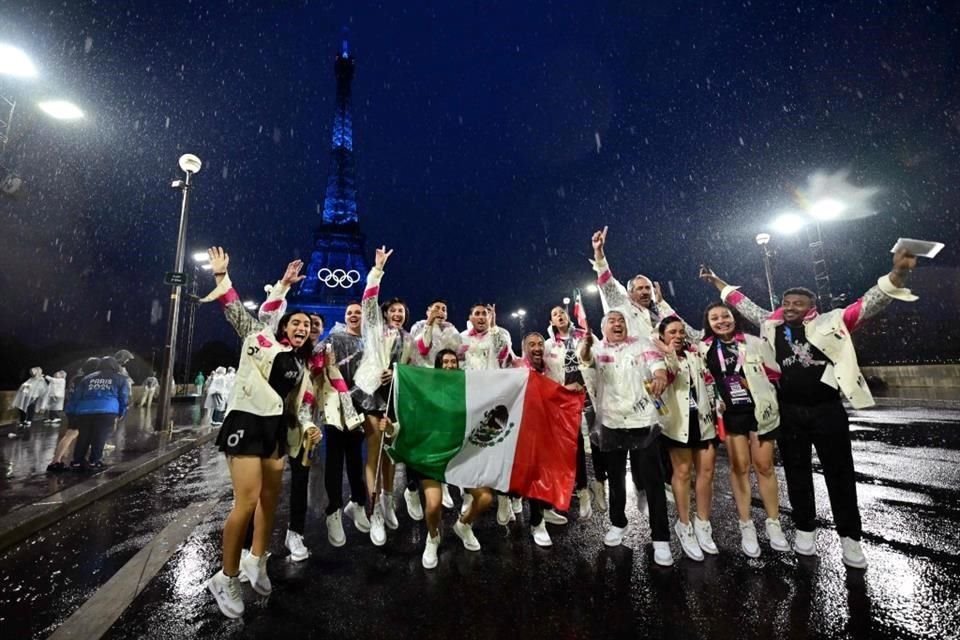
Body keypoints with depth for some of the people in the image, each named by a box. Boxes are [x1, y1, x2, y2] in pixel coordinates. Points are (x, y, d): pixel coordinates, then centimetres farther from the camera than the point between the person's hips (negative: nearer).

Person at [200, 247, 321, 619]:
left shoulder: (302, 365, 14)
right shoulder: (260, 338, 0)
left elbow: (303, 402, 14)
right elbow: (236, 310, -4)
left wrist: (308, 426, 0)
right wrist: (221, 277, -7)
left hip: (277, 427, 7)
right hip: (247, 421, -7)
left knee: (271, 497, 13)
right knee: (247, 501, -11)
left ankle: (256, 561, 34)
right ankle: (226, 579, 8)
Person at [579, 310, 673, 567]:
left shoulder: (643, 345, 2)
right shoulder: (598, 349, 3)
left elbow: (658, 367, -11)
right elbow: (585, 359, -18)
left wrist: (660, 378, -36)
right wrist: (586, 344, -42)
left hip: (643, 422, -1)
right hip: (611, 424, 2)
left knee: (652, 481, 3)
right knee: (615, 478, 17)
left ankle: (661, 539, 15)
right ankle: (618, 523, 36)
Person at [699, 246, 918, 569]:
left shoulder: (830, 323, -3)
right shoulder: (772, 324, 4)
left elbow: (866, 305, -14)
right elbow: (745, 305, 13)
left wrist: (896, 275, -30)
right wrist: (718, 282, 17)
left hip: (827, 410, -2)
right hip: (789, 412, 2)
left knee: (840, 473, 9)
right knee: (796, 472, 12)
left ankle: (849, 537, 24)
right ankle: (805, 529, 27)